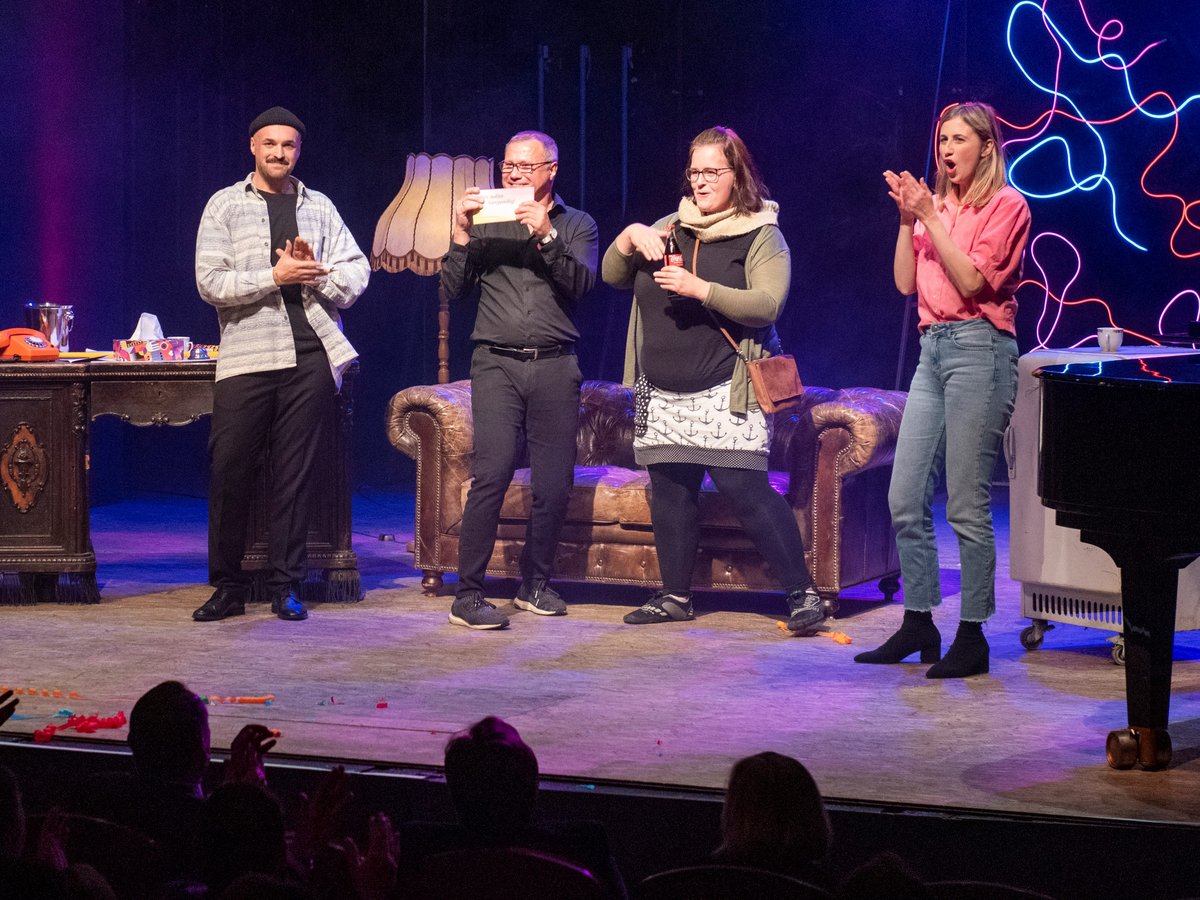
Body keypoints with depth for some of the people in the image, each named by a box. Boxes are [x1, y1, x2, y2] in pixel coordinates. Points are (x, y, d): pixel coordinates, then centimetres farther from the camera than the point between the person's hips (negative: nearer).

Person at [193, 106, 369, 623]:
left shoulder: (319, 207, 15)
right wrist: (274, 276, -11)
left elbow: (357, 270, 11)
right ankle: (228, 586, 7)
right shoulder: (225, 206, 7)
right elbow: (210, 283, -3)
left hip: (310, 356, 2)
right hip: (245, 357, -2)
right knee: (230, 472, -3)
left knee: (296, 474, 3)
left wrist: (316, 272, -8)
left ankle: (286, 587, 8)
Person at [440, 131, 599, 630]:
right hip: (497, 364, -1)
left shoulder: (576, 225, 13)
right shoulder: (487, 223, 14)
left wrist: (546, 237, -16)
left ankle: (535, 583, 18)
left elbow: (582, 283, -4)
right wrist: (461, 236, -5)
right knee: (492, 472, -16)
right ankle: (468, 594, -15)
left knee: (555, 482, 0)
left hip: (555, 366, 1)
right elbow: (453, 290, 8)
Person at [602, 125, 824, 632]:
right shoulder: (671, 227, 15)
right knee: (669, 490, 7)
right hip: (663, 395, 6)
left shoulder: (761, 235, -2)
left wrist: (700, 289, -23)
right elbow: (613, 276, 15)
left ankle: (802, 592, -9)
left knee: (746, 490, -14)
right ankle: (675, 596, 18)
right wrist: (630, 237, -5)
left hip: (726, 393, -6)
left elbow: (767, 304, -15)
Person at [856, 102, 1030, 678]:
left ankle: (972, 638, -1)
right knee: (905, 499, 6)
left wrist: (930, 218, -13)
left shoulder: (1005, 206, -3)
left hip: (979, 348, -7)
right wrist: (907, 219, 0)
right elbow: (905, 283, 10)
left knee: (967, 506, -7)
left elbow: (972, 281, -14)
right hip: (933, 348, 7)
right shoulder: (937, 206, 15)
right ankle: (918, 625, 16)